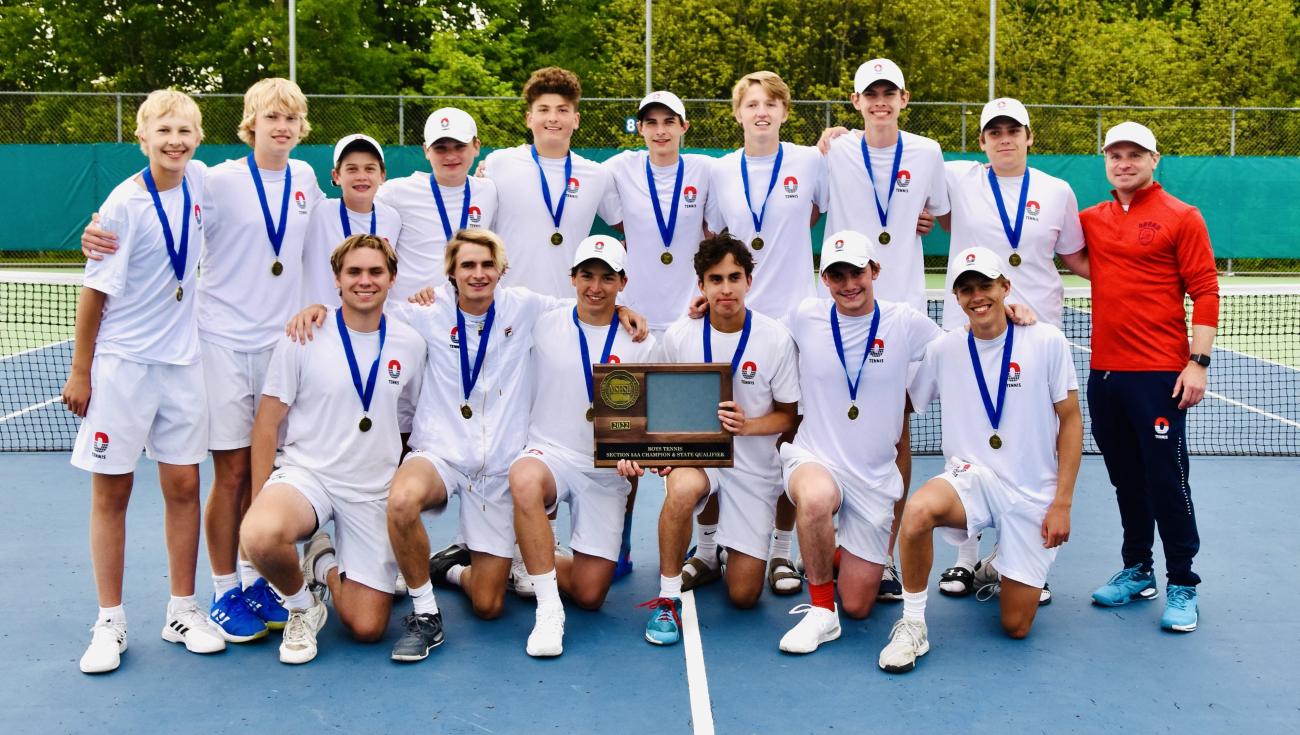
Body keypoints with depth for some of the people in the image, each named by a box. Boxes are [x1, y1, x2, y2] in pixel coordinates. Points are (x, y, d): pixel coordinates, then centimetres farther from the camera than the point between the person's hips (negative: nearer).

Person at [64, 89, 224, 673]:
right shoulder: (125, 205, -14)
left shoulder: (198, 178, 0)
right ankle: (110, 623, 14)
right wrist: (80, 372, -6)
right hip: (121, 363, -4)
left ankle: (182, 612, 18)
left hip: (181, 360, 4)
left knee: (183, 485, 6)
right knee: (111, 492, 4)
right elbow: (95, 290, -8)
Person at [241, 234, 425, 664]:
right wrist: (258, 502, -8)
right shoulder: (303, 339, -6)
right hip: (305, 473, -2)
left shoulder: (410, 344, 3)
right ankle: (301, 604, -3)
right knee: (260, 535, -38)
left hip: (374, 491, 3)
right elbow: (267, 423, -3)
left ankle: (325, 563, 28)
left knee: (368, 628, -5)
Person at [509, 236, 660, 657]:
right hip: (549, 453, -1)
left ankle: (533, 566, 29)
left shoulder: (641, 345, 2)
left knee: (590, 594, -4)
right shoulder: (544, 326, 2)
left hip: (607, 470, 1)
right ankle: (549, 611, -30)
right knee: (524, 480, -41)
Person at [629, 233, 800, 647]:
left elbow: (788, 415, -1)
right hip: (694, 451, 0)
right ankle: (667, 599, -19)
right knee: (682, 489, -40)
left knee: (744, 595, -2)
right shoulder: (679, 336, -5)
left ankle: (727, 546, 35)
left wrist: (748, 425, -21)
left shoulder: (776, 339, -9)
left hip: (753, 463, 0)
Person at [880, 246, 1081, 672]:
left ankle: (1001, 568, 35)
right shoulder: (943, 350, -1)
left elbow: (1070, 421, -1)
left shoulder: (1047, 342, -5)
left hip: (1032, 494, 0)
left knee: (1016, 627, 0)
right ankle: (911, 626, -18)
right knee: (918, 510, -36)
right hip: (971, 478, 0)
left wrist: (1062, 503, -6)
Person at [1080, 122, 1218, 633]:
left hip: (1159, 374, -5)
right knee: (1125, 478, 14)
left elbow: (1205, 292, -6)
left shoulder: (1182, 218, -3)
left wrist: (1198, 361, -14)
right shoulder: (1092, 220, 10)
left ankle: (1182, 585, 9)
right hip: (1104, 373, 5)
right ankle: (1136, 571, 27)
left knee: (1166, 480, -2)